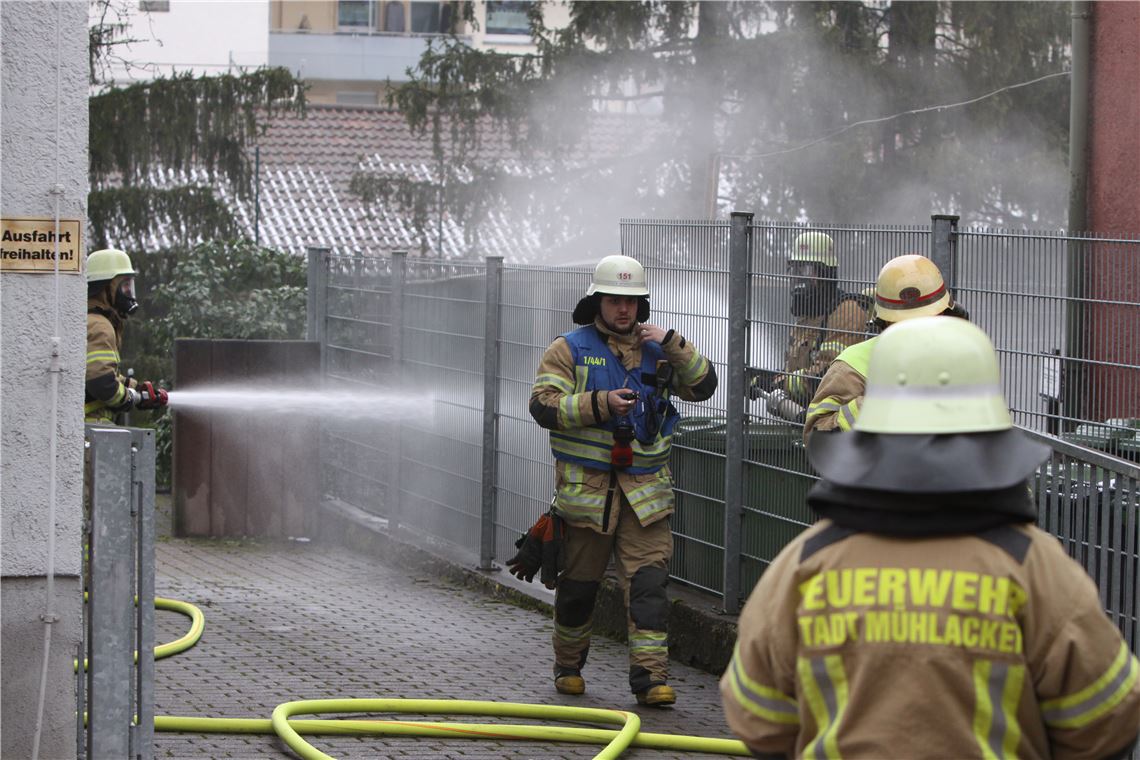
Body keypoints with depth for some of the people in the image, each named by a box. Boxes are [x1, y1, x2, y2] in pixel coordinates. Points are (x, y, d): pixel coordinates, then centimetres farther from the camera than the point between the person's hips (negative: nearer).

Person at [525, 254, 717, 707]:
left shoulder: (655, 349, 13)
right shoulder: (569, 349, 2)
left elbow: (703, 386, 5)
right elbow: (543, 406, -9)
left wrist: (673, 345, -8)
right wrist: (600, 404, -21)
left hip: (645, 490, 2)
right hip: (585, 488, -2)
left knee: (648, 581, -8)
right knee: (578, 584, 8)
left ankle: (650, 675, -10)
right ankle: (568, 666, 27)